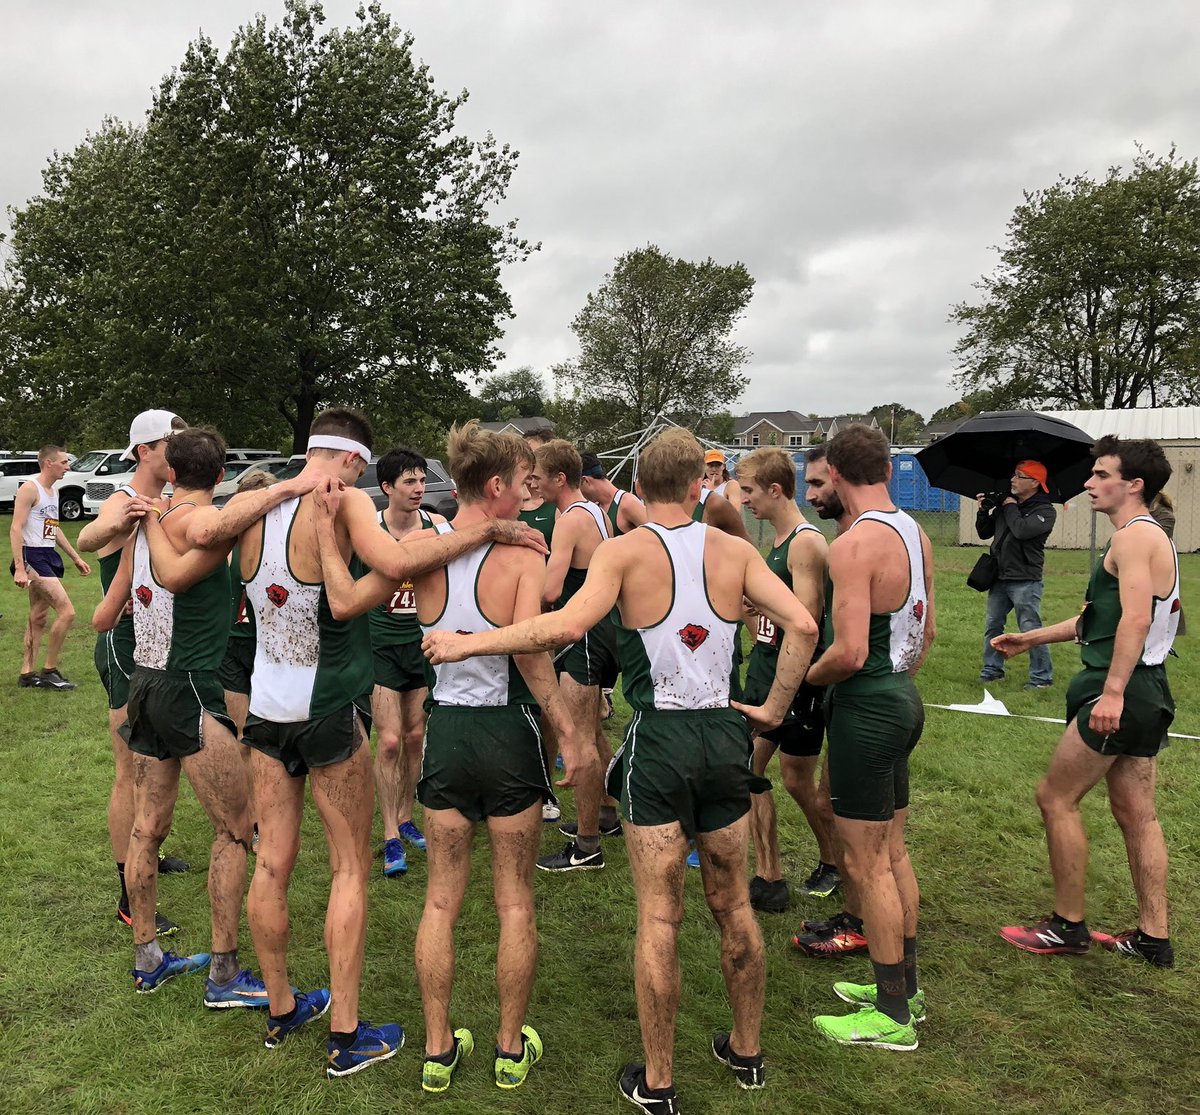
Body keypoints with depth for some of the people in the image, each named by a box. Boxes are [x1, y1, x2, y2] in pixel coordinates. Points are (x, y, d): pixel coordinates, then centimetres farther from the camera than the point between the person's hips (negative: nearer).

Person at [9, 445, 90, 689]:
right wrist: (19, 568, -25)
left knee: (38, 618, 12)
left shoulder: (52, 491, 16)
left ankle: (27, 674, 19)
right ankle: (49, 671, -4)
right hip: (33, 557, -10)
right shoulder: (30, 488, -12)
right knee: (67, 611, -15)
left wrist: (76, 558, 25)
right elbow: (16, 529, -18)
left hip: (49, 557, 10)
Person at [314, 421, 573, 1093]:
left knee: (442, 901, 16)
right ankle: (512, 1050, 28)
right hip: (509, 734, -3)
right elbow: (532, 655, -25)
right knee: (516, 903, 14)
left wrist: (325, 529, 4)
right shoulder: (524, 554, -15)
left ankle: (439, 1051, 28)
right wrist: (569, 732, -17)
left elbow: (346, 601, -6)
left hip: (447, 730, 3)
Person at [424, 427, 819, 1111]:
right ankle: (746, 1052, 37)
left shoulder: (625, 550, -9)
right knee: (734, 905, 20)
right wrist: (775, 709, 3)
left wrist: (467, 643, -18)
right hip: (726, 736, 4)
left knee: (660, 917, 7)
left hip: (660, 741, -3)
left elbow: (569, 624, -26)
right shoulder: (735, 550, 1)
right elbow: (803, 625, -8)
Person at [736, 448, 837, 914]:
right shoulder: (776, 542, 11)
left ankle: (833, 862, 32)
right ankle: (769, 879, 17)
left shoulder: (806, 543, -18)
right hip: (764, 671, 9)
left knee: (798, 780, 6)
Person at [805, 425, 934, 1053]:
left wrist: (808, 677, -8)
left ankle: (892, 1016, 15)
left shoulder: (855, 545, -22)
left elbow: (849, 653, -26)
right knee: (892, 854, 20)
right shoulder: (915, 535, 7)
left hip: (866, 707, -10)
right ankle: (904, 984, 35)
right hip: (903, 697, 10)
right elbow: (926, 630, 16)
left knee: (867, 865, 3)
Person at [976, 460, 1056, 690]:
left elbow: (1022, 530, -26)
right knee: (992, 625, 13)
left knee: (1030, 629, -6)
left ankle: (1042, 677, 3)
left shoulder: (1044, 510, -8)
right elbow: (984, 533, 15)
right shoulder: (1004, 503, 12)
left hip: (1025, 581, -7)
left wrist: (1010, 508, -11)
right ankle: (993, 669, 25)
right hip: (999, 578, 7)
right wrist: (983, 511, -1)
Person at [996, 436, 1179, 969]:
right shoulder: (1149, 537, 20)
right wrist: (1030, 639, 27)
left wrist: (1112, 691, -32)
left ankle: (1068, 925, 9)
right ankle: (1154, 936, 22)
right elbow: (1099, 618, 26)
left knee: (1056, 797, -1)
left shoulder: (1135, 536, -14)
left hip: (1122, 693, -10)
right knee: (1135, 812, 14)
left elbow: (1134, 618, -27)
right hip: (1146, 693, 10)